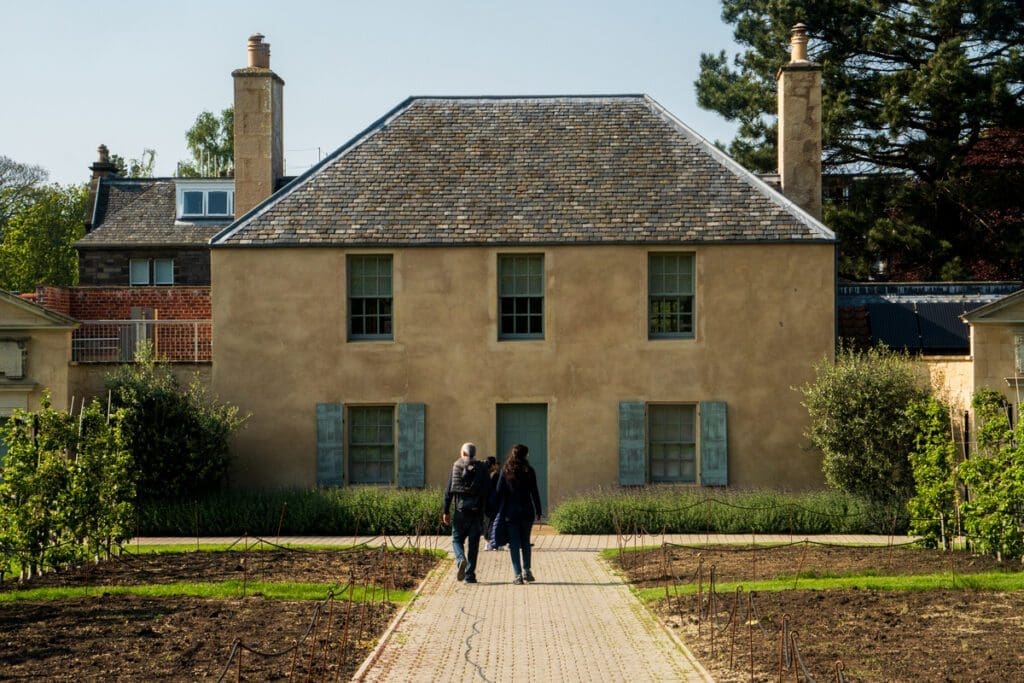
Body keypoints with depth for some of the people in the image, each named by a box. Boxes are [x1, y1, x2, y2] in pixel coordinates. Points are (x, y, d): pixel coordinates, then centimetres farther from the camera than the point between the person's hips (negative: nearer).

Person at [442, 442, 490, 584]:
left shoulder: (456, 466, 3)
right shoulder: (482, 468, 2)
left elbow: (449, 490, 1)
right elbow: (486, 491, -2)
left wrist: (446, 511, 4)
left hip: (460, 510, 0)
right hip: (477, 511, 0)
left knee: (457, 539, 11)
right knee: (473, 543, 6)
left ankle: (461, 559, -19)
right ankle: (470, 575, 5)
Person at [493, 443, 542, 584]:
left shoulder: (505, 471, -2)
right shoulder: (529, 471, -3)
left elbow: (499, 492, -2)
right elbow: (535, 493, -2)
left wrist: (499, 512, 4)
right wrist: (538, 512, 5)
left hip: (510, 512, 0)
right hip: (526, 511, 0)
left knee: (514, 544, 3)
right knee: (525, 542, 18)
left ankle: (518, 575, -3)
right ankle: (526, 570, 10)